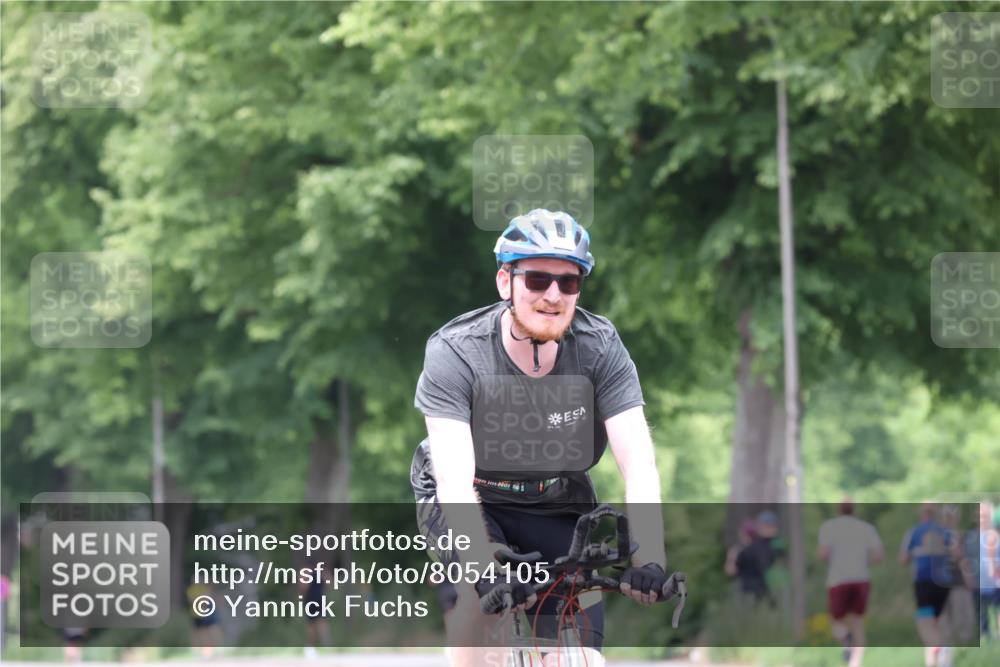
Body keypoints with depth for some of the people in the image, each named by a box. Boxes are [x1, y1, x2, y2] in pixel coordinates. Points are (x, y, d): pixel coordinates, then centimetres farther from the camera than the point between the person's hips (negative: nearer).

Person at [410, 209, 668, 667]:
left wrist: (649, 557, -42)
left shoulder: (601, 348, -18)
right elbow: (454, 479, -34)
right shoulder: (454, 352, -25)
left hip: (557, 507, 3)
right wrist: (485, 565, -50)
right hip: (473, 502, -3)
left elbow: (638, 462, -26)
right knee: (488, 586, -33)